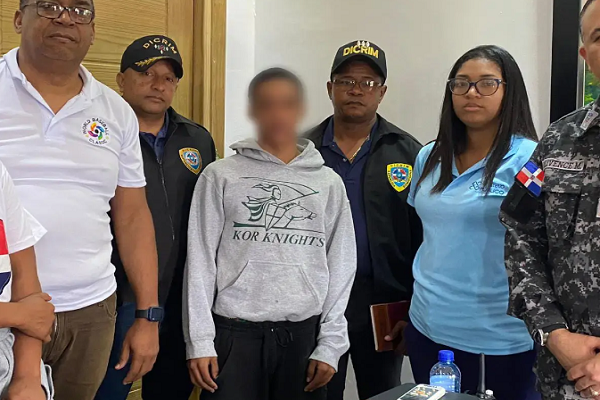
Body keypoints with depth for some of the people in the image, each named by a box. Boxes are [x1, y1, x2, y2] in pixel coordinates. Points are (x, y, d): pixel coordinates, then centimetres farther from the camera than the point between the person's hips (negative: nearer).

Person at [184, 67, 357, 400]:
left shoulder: (329, 183, 7)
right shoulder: (220, 176, 2)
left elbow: (341, 265, 5)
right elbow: (200, 261, 0)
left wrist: (330, 343, 0)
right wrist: (199, 341, -4)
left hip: (303, 334, 2)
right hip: (235, 332, -1)